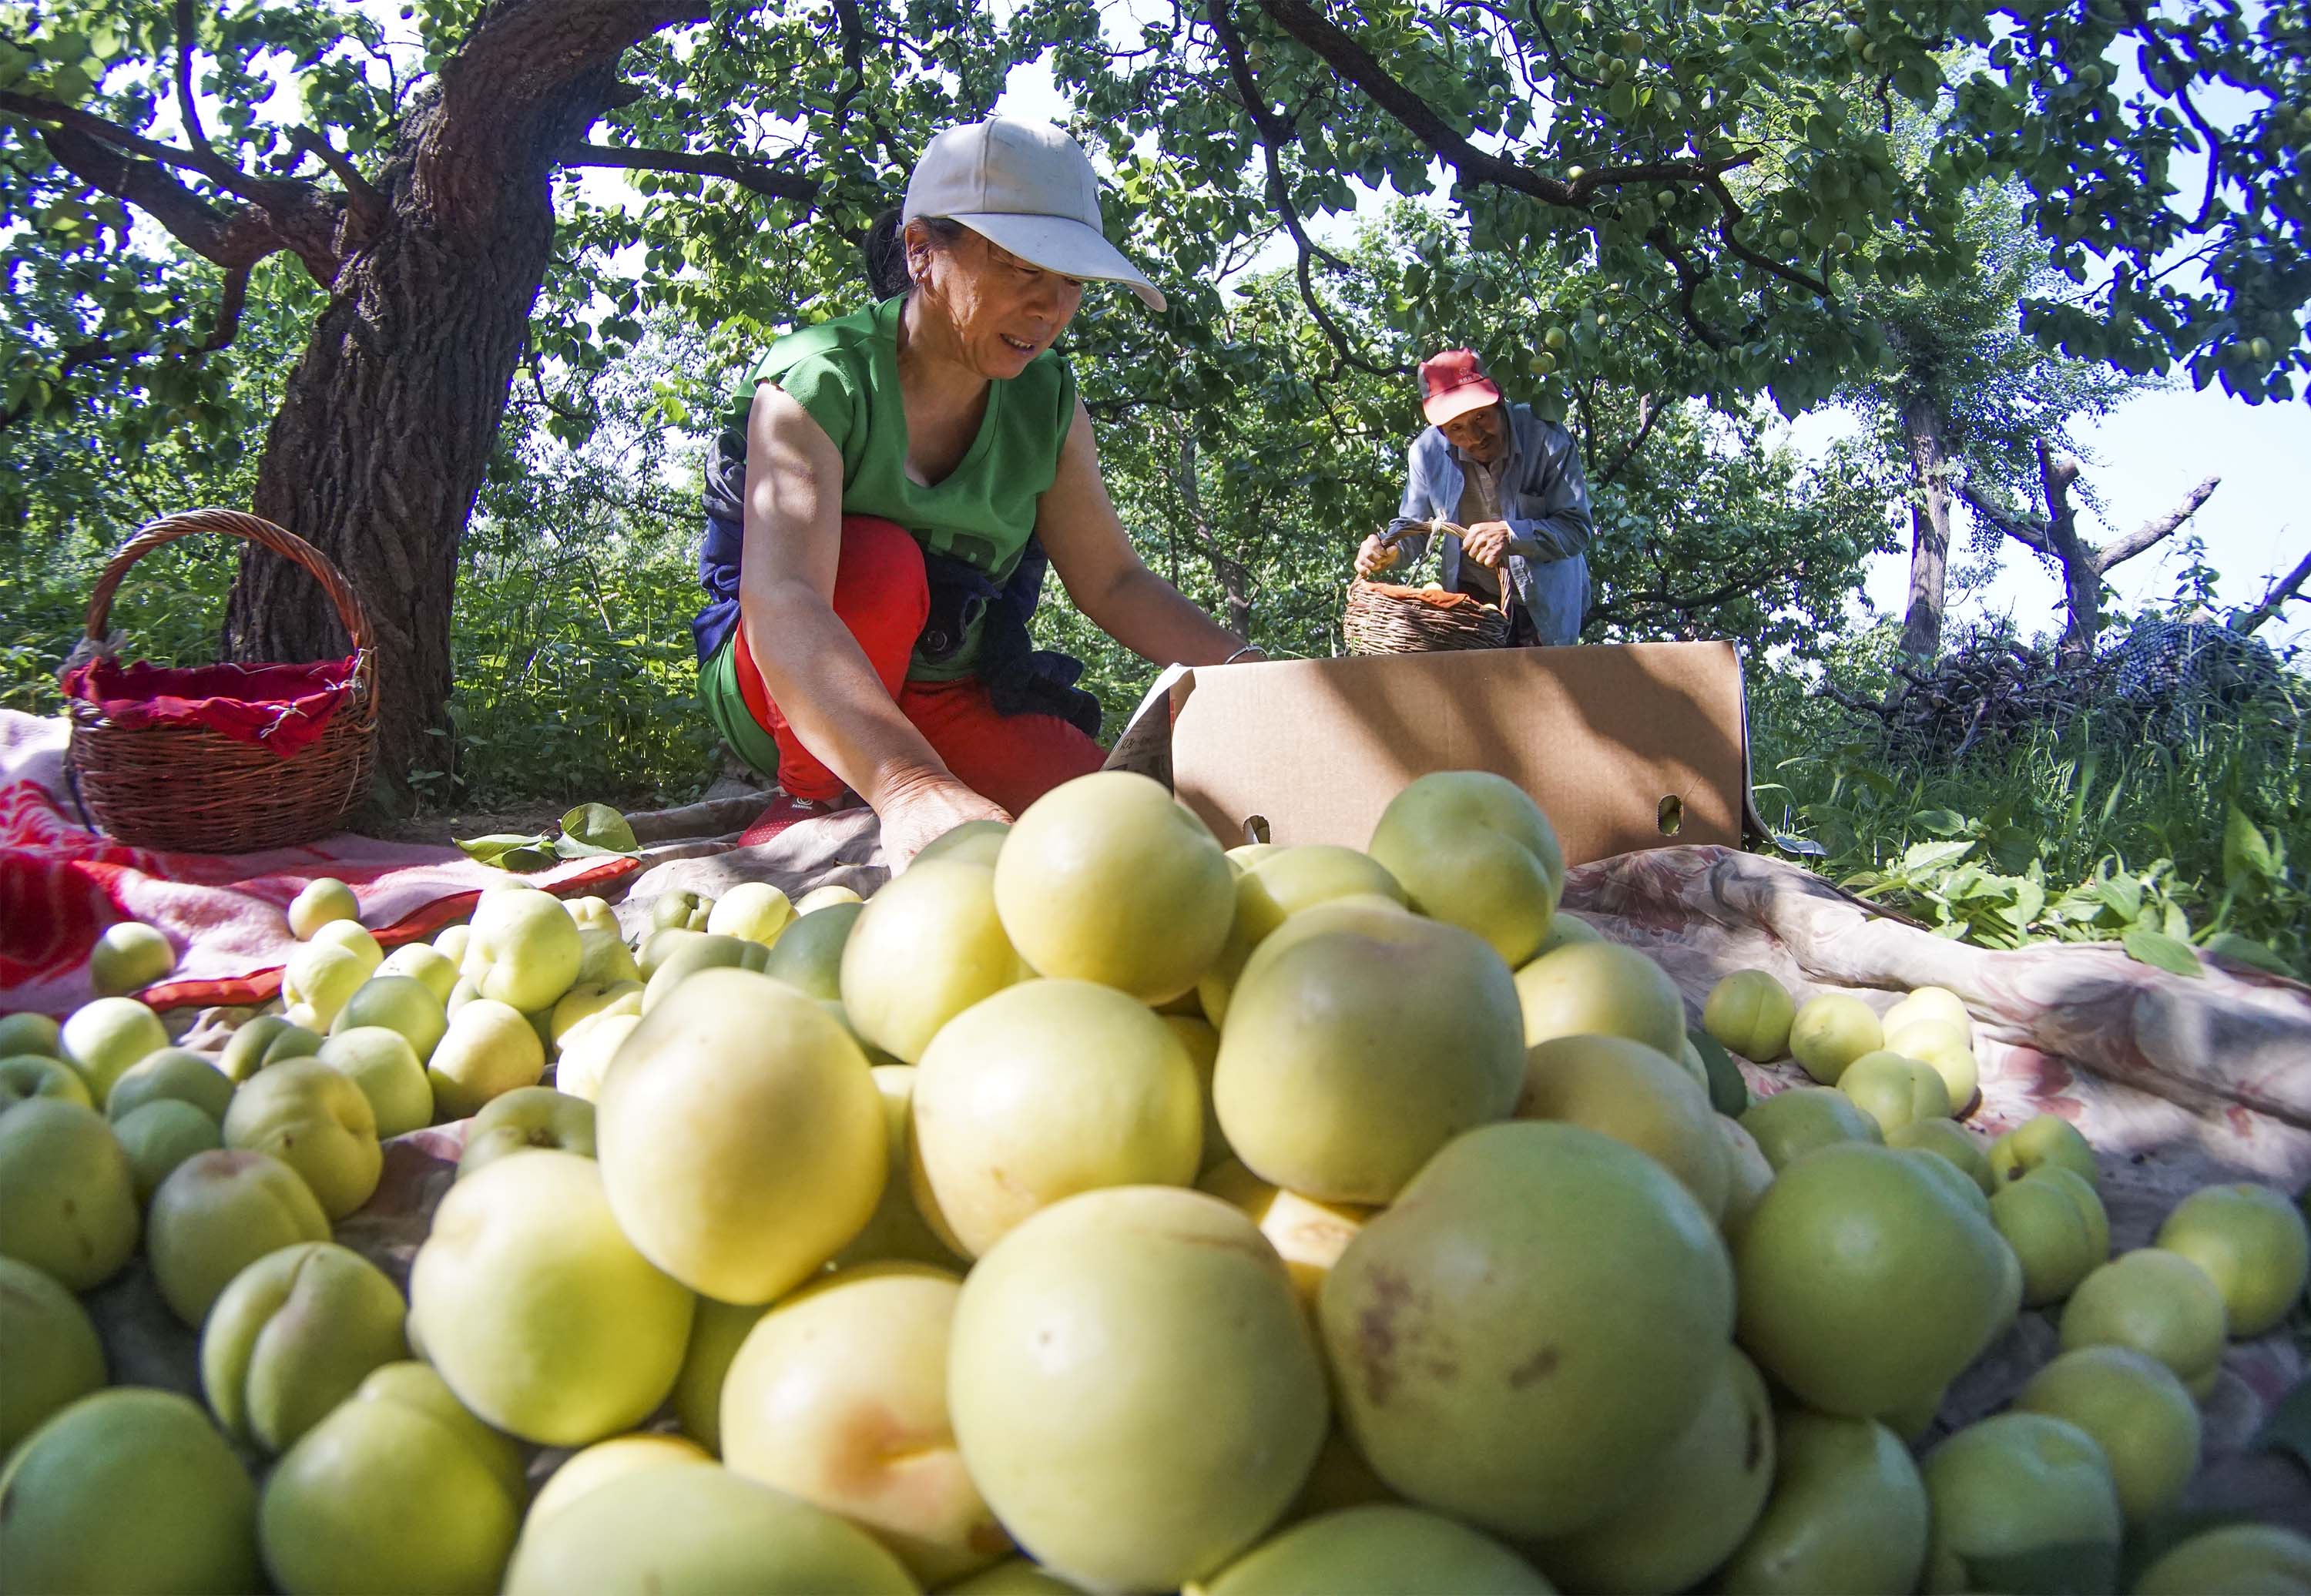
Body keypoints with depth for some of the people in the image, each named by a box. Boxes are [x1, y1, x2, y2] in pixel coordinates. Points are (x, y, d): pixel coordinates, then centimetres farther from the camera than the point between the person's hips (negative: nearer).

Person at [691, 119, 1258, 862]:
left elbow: (1112, 581, 0)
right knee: (880, 561, -33)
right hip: (786, 701, -4)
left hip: (945, 693, 5)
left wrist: (1249, 669, -19)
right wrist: (909, 784, -58)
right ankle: (809, 809, -11)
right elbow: (781, 601, -40)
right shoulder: (815, 382, -23)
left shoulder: (1046, 403, -5)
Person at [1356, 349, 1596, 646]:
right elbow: (1413, 528, 2)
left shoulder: (1547, 439, -19)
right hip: (1474, 596, 2)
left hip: (1544, 599, -2)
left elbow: (1578, 528, -21)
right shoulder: (1427, 452, -10)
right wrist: (1388, 551, -21)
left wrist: (1511, 535, -37)